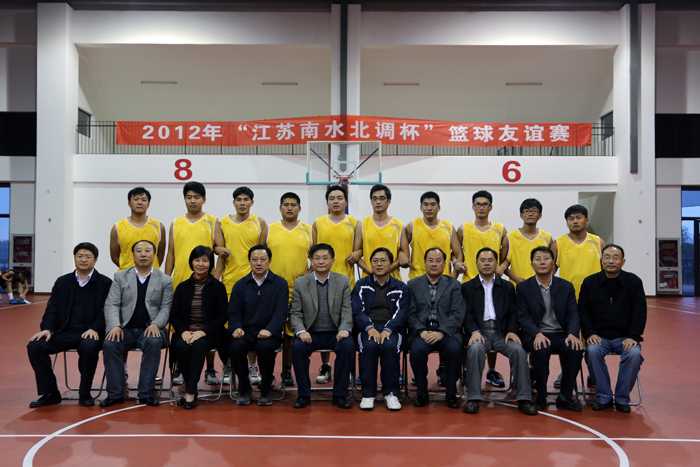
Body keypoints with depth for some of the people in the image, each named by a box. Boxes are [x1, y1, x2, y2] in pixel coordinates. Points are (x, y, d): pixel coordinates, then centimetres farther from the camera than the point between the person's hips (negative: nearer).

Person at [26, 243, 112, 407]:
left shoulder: (105, 283, 5)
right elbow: (52, 309, 11)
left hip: (89, 333, -4)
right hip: (64, 332, 4)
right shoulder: (62, 282, 17)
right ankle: (50, 393, -5)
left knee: (89, 347, -37)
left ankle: (84, 394, -14)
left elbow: (106, 311, -3)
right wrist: (47, 328, -8)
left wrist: (94, 329, -20)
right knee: (34, 345, -20)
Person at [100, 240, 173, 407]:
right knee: (109, 344, -29)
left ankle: (146, 393, -24)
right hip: (125, 329, 1)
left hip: (150, 330, -1)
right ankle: (115, 393, -16)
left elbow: (166, 308, 4)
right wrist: (115, 326, -15)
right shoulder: (120, 277, 13)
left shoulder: (165, 280, 11)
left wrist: (155, 324, -16)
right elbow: (111, 305, 4)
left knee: (153, 343, -34)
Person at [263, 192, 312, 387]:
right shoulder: (270, 230, 8)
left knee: (293, 330, 4)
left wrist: (309, 274, -6)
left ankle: (287, 370, 15)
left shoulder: (308, 231, 7)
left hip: (299, 289, 0)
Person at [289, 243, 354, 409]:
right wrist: (301, 331, -17)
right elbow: (295, 313, 3)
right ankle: (304, 394, -11)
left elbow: (347, 310, 0)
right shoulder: (300, 283, 6)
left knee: (348, 345, -30)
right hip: (310, 333, 0)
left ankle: (340, 394, -14)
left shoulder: (343, 281, 7)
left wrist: (344, 329, -18)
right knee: (298, 347, -30)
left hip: (335, 333, 0)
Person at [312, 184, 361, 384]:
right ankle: (325, 366, 13)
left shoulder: (354, 223, 8)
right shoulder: (318, 223, 10)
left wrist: (357, 253, -15)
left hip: (346, 281, 0)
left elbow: (359, 248, 7)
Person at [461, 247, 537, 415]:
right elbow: (467, 313, 2)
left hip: (501, 332, 2)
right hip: (479, 331, -1)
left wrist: (512, 331, -9)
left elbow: (513, 313, 10)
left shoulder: (507, 287, 18)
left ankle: (524, 399, -21)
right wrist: (474, 331, -16)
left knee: (518, 349, -28)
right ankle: (473, 398, -29)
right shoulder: (467, 287, 13)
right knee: (476, 348, -34)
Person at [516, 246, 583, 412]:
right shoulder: (523, 287, 5)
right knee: (541, 350, -35)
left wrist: (572, 334, -17)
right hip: (536, 335, -2)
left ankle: (565, 396, -10)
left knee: (576, 350, -29)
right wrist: (537, 334, -21)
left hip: (561, 334, 2)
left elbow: (573, 314, 4)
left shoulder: (566, 286, 11)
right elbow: (523, 317, -3)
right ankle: (541, 396, -14)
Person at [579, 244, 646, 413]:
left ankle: (622, 399, -10)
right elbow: (583, 311, 4)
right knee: (593, 351, -31)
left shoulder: (634, 282, 2)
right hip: (599, 336, 0)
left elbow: (640, 312, 0)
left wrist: (633, 337, -12)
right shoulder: (590, 282, 4)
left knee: (634, 353, -30)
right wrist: (590, 334, -10)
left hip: (625, 337, 0)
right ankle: (604, 397, -15)